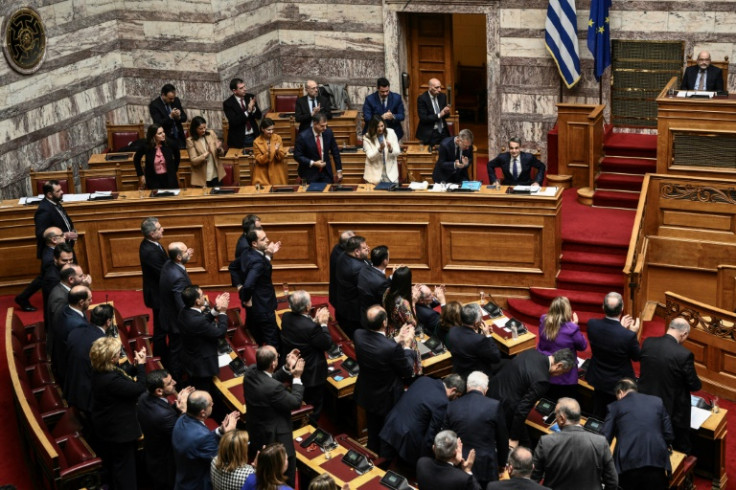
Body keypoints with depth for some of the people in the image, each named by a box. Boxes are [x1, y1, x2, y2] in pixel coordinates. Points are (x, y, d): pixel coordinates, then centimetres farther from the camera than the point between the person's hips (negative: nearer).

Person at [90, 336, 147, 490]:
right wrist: (141, 366, -19)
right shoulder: (110, 379, -37)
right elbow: (139, 388, -29)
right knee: (124, 466, 9)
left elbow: (122, 379, 5)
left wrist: (134, 366, -8)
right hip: (119, 431, -10)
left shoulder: (100, 372, -8)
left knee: (113, 463, 28)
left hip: (107, 425, 10)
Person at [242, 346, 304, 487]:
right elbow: (295, 403, -22)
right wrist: (297, 378, -13)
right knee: (286, 480, 14)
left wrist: (287, 368, -4)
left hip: (255, 433, 9)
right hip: (275, 439, -8)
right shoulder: (273, 388, -37)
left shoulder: (250, 372, -14)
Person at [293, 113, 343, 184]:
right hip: (310, 173, -3)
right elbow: (297, 156, -10)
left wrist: (339, 170, 5)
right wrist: (313, 163, -19)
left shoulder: (328, 132, -4)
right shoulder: (303, 136, -15)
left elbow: (335, 152, 6)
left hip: (326, 172, 3)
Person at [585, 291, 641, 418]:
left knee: (598, 417, 25)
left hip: (598, 379, 4)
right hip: (618, 383, -4)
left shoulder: (592, 324, -21)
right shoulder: (628, 336, -33)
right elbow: (636, 357, -12)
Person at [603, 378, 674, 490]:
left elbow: (605, 439, 4)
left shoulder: (615, 406, 8)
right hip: (657, 463, 2)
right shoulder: (657, 401, 15)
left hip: (628, 465, -2)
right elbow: (669, 436, 14)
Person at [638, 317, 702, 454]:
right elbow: (694, 385, -14)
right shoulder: (684, 355, -26)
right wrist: (697, 383, 9)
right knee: (681, 448, 18)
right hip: (673, 408, -5)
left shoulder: (647, 343, -11)